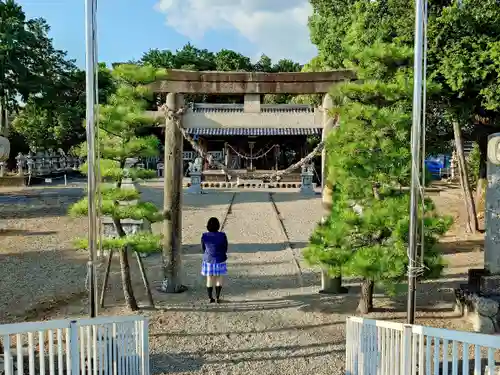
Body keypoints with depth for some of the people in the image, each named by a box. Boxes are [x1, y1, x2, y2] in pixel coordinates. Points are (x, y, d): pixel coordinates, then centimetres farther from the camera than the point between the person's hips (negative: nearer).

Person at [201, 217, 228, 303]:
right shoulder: (222, 235, -17)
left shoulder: (204, 236, -13)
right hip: (220, 261, -1)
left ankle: (211, 298, 21)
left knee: (209, 279, 15)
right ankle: (218, 298, 19)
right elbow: (225, 249, -5)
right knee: (219, 279, 15)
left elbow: (203, 249, -1)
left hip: (208, 260, 1)